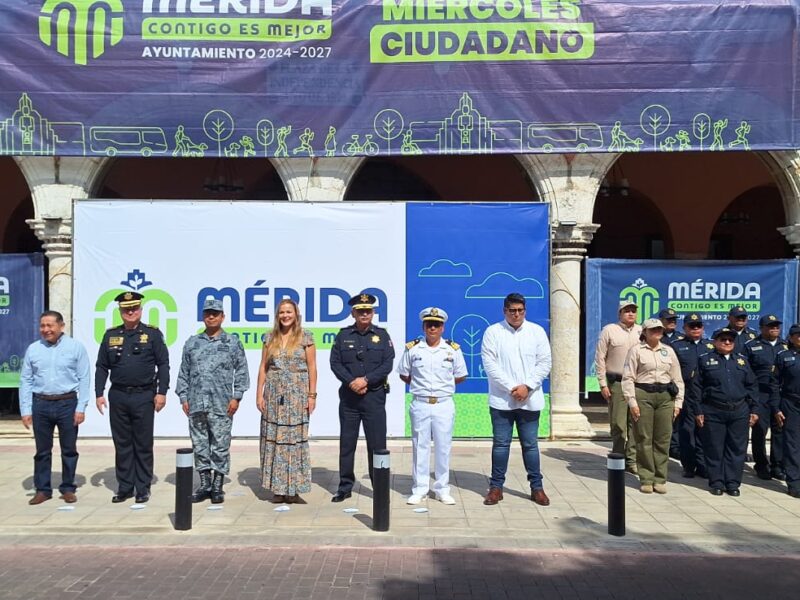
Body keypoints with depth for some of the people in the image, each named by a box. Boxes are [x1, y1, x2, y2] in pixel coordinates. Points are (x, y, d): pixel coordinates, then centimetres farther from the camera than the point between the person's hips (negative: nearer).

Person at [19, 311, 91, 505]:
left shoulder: (76, 347, -2)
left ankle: (68, 489, 18)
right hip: (40, 404, 2)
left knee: (69, 449, 6)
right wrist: (25, 410, 1)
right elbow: (25, 381, 7)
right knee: (42, 450, 10)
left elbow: (84, 379, -3)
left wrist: (81, 408, -8)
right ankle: (42, 489, 21)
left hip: (67, 403, -2)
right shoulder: (33, 349, 6)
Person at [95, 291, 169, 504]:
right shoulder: (111, 335, 8)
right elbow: (101, 367, 10)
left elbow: (163, 365, -2)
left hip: (144, 396, -3)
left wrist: (161, 392, -8)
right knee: (122, 444, 9)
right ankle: (124, 487, 19)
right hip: (118, 396, 3)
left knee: (143, 445, 4)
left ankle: (143, 488, 13)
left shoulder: (152, 334, 0)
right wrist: (99, 394, 3)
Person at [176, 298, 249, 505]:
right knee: (200, 445, 8)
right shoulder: (192, 343, 12)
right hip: (196, 404, 3)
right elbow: (183, 372, 13)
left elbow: (241, 371, 3)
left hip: (221, 405, -3)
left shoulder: (233, 343, 4)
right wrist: (183, 397, 6)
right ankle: (204, 485, 19)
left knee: (220, 447, 0)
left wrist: (236, 397, -4)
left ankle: (217, 487, 10)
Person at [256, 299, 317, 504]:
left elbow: (312, 367, -1)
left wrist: (312, 394, -6)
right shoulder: (270, 338, 8)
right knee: (274, 439, 3)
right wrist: (259, 393, 2)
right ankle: (278, 488, 12)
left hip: (297, 394, -2)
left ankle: (294, 489, 7)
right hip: (274, 394, 3)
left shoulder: (305, 337, 0)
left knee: (295, 439, -1)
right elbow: (263, 367, 8)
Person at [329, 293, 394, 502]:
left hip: (374, 396, -1)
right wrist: (352, 382, -14)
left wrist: (366, 380, -15)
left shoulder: (382, 335, 3)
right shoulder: (343, 335, 6)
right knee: (347, 442, 6)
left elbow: (387, 365, -4)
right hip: (348, 396, 1)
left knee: (377, 442, 2)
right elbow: (335, 363, 0)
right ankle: (345, 487, 16)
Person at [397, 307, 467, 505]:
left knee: (443, 447, 5)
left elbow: (460, 376, 10)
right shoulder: (412, 348, 1)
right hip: (420, 405, 0)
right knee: (420, 447, 5)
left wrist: (443, 384, 3)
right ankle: (419, 489, 15)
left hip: (444, 405, 0)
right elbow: (404, 374, 11)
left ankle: (442, 489, 17)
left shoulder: (453, 349, 2)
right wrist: (419, 385, 2)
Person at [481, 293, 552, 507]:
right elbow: (490, 364, -7)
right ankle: (496, 486, 15)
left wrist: (527, 386, -10)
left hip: (529, 399, 1)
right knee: (501, 443, 5)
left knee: (530, 444, 8)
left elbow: (545, 362, 2)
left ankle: (536, 487, 18)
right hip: (501, 399, -1)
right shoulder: (493, 332, -1)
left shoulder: (537, 331, 5)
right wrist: (511, 388, -13)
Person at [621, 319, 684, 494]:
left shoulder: (668, 351, 14)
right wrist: (632, 402, -9)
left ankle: (660, 479, 13)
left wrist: (678, 402, 8)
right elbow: (628, 377, -2)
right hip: (642, 395, -3)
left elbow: (677, 378, 15)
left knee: (663, 439, 4)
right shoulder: (636, 350, 2)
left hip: (665, 396, 4)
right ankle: (646, 479, 8)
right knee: (644, 439, -1)